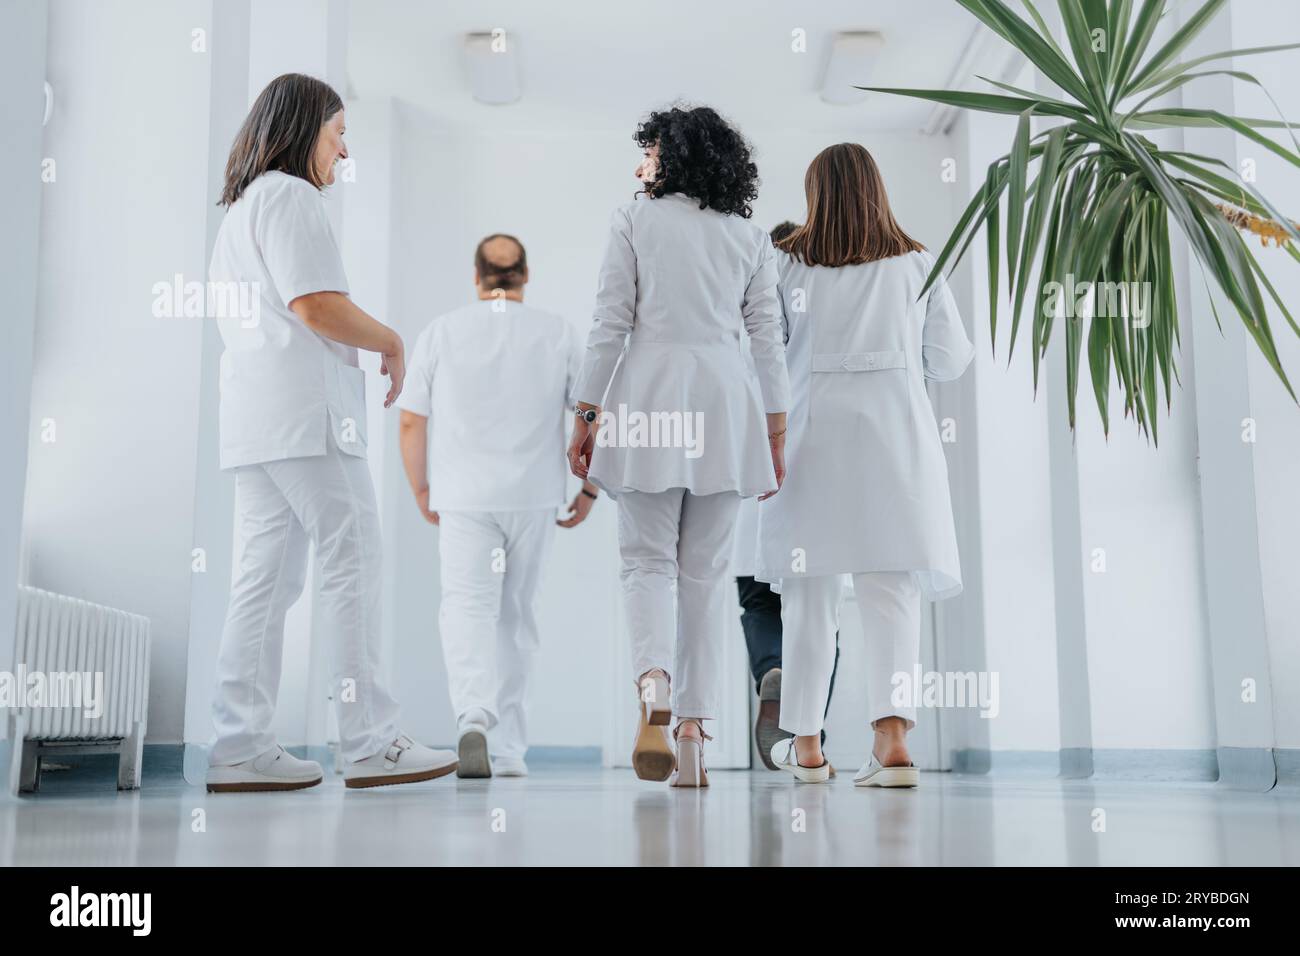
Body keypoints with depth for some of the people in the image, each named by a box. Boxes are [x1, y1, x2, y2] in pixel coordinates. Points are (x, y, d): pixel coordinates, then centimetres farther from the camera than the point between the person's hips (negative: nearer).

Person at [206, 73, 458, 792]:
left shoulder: (240, 208, 27)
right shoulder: (289, 195, -5)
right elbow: (315, 305, -16)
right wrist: (391, 344, -1)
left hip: (255, 420, 10)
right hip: (305, 410, -10)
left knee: (267, 577, 6)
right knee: (351, 568, -7)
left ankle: (240, 747, 6)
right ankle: (370, 744, -4)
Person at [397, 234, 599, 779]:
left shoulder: (441, 332, 0)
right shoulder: (558, 334, 3)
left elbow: (411, 422, 0)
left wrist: (420, 489, 13)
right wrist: (589, 489, 11)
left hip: (464, 497, -1)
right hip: (534, 497, 2)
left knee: (467, 608, -2)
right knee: (516, 615, 11)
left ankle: (475, 718, -28)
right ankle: (507, 750, 16)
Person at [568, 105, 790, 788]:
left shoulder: (634, 220, 5)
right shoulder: (750, 236, 14)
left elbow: (610, 325, -1)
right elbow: (768, 340, 10)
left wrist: (584, 415, 3)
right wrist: (776, 436, 13)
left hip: (649, 396, -2)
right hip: (724, 400, 3)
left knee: (647, 559, 3)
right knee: (705, 571, 7)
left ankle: (654, 700, -23)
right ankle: (692, 735, 5)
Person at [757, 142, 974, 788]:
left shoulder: (789, 263, 0)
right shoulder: (916, 263, 4)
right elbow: (950, 359, 7)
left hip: (813, 434, 0)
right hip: (894, 436, 0)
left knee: (809, 594, 9)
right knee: (891, 590, 0)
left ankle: (805, 744, 18)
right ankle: (893, 733, -15)